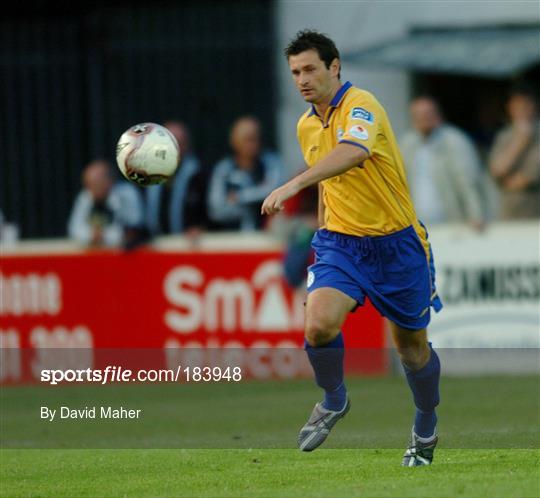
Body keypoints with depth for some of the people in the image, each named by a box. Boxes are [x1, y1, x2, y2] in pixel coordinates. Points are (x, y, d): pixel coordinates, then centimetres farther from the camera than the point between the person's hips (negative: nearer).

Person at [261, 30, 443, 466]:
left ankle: (426, 431, 35)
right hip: (341, 243, 4)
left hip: (395, 244, -4)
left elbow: (353, 152, -41)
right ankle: (334, 401, 6)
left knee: (412, 345, 10)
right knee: (319, 324, -22)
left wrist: (294, 184, -51)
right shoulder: (306, 126, 7)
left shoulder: (360, 106, -18)